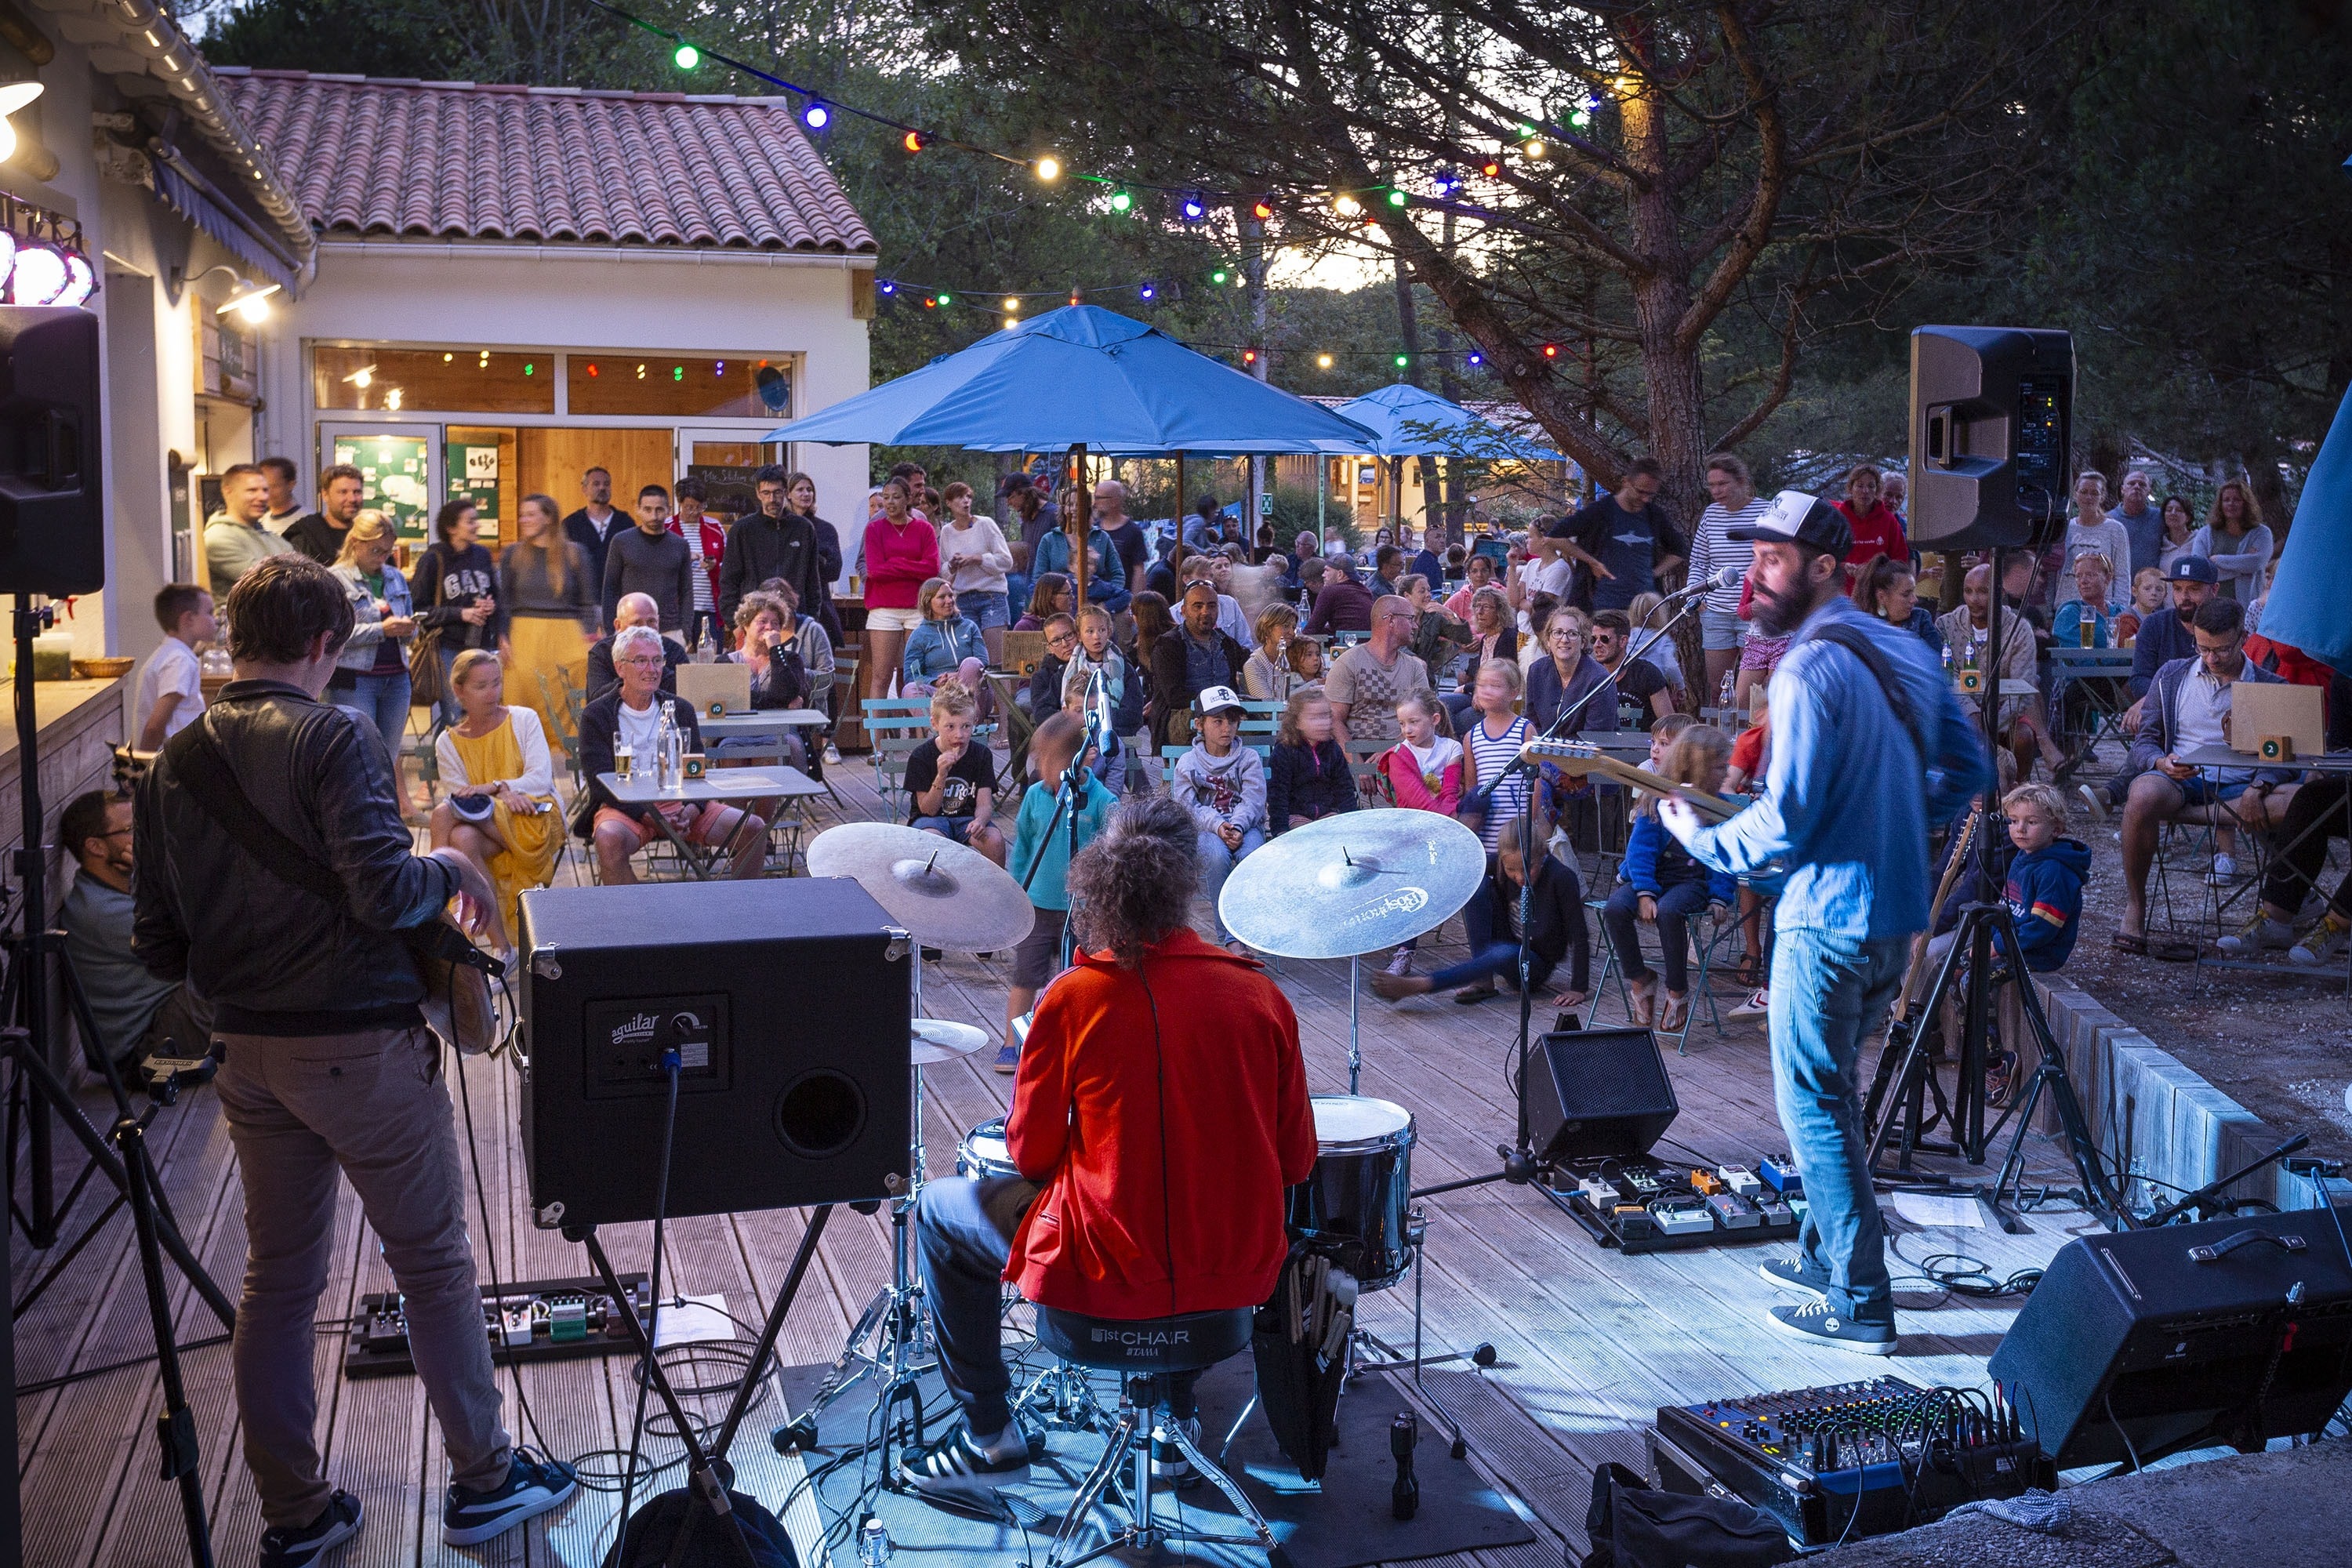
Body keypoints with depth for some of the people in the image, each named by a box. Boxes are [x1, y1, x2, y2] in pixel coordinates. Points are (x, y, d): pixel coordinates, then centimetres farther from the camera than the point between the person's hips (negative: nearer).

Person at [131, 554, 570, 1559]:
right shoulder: (330, 739, -14)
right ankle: (484, 1481, 20)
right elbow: (384, 891, -24)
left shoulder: (174, 765, 5)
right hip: (361, 1048, -6)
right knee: (433, 1265, 8)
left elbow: (157, 948, 7)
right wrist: (450, 868, -4)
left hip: (249, 1053, 6)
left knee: (277, 1279, 14)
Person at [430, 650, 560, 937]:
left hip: (535, 821, -3)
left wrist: (492, 788, -22)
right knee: (461, 838, -35)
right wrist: (504, 794, -20)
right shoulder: (448, 743, 12)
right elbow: (458, 795, -1)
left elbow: (542, 779, -5)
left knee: (445, 812, -29)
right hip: (487, 828, 3)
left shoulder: (523, 719, 7)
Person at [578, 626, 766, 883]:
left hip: (678, 802, 4)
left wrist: (692, 809, -14)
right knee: (609, 839, -39)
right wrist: (648, 816, -22)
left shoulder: (680, 710, 13)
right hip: (624, 805, -4)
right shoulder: (596, 715, 1)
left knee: (754, 828, -14)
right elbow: (600, 781, -8)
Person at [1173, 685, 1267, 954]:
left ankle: (1234, 938, -32)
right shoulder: (1188, 763, 8)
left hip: (1245, 826, 1)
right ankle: (1228, 937, -33)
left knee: (1251, 855, -35)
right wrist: (1217, 826, -23)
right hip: (1204, 830, -1)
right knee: (1217, 855, -36)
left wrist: (1238, 826, -26)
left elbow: (1253, 800, -5)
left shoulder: (1249, 759, 9)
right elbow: (1186, 806, -5)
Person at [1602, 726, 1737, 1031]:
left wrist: (1720, 898, -9)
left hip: (1693, 882, -1)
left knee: (1668, 911, -36)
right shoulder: (1657, 800, -3)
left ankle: (1678, 992, -14)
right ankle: (1640, 979, -5)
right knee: (1615, 909, -29)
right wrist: (1645, 893, -18)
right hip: (1651, 877, 1)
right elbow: (1641, 849, -6)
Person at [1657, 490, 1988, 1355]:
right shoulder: (1908, 651, 8)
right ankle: (1825, 1252, 33)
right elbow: (1967, 770, 14)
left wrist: (1701, 838, -6)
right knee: (1833, 1084, 22)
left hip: (1829, 918, -9)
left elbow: (1784, 824, -21)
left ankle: (1859, 1302, 6)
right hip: (1899, 913, 9)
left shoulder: (1809, 670, -19)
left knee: (1814, 1104, 1)